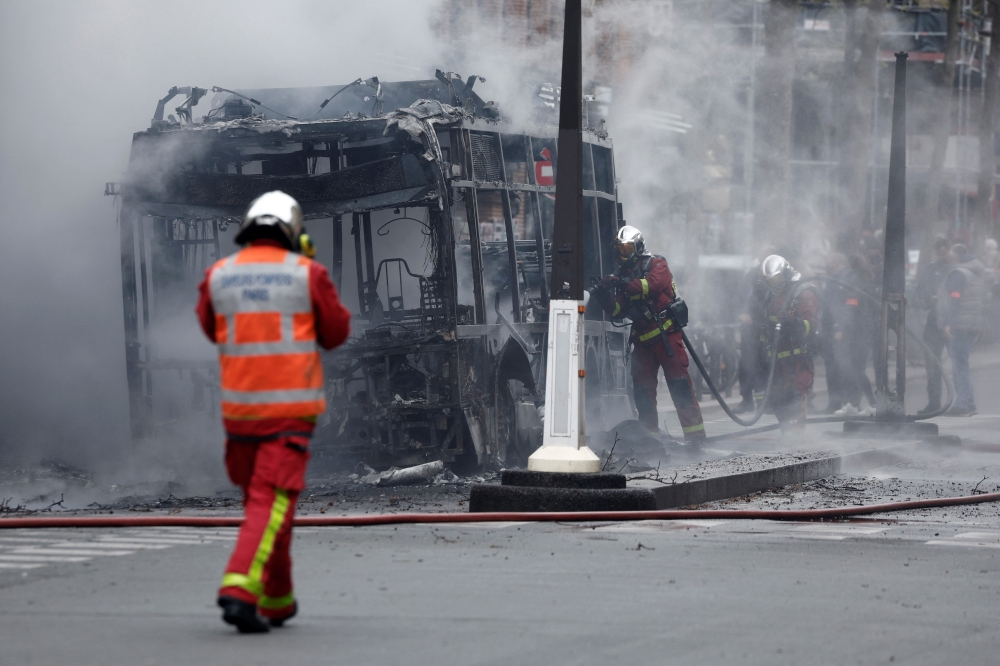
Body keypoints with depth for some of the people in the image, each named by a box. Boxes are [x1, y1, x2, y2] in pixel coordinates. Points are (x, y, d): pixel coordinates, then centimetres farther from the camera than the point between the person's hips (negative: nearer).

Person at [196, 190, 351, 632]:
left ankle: (276, 601, 26)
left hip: (239, 408, 4)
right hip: (290, 408, -4)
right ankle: (239, 589, -23)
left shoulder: (218, 276, 3)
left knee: (261, 499, 18)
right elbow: (336, 332, 6)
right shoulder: (307, 274, -5)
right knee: (271, 503, -6)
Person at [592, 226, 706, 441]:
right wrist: (604, 297, -9)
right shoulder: (622, 275, 16)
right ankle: (649, 434, 11)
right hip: (642, 340, 6)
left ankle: (695, 434, -14)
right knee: (642, 389, 3)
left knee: (679, 383, -12)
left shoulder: (656, 265, 0)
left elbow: (653, 284, -21)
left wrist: (626, 284, -29)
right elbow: (618, 311, 9)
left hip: (666, 334, -6)